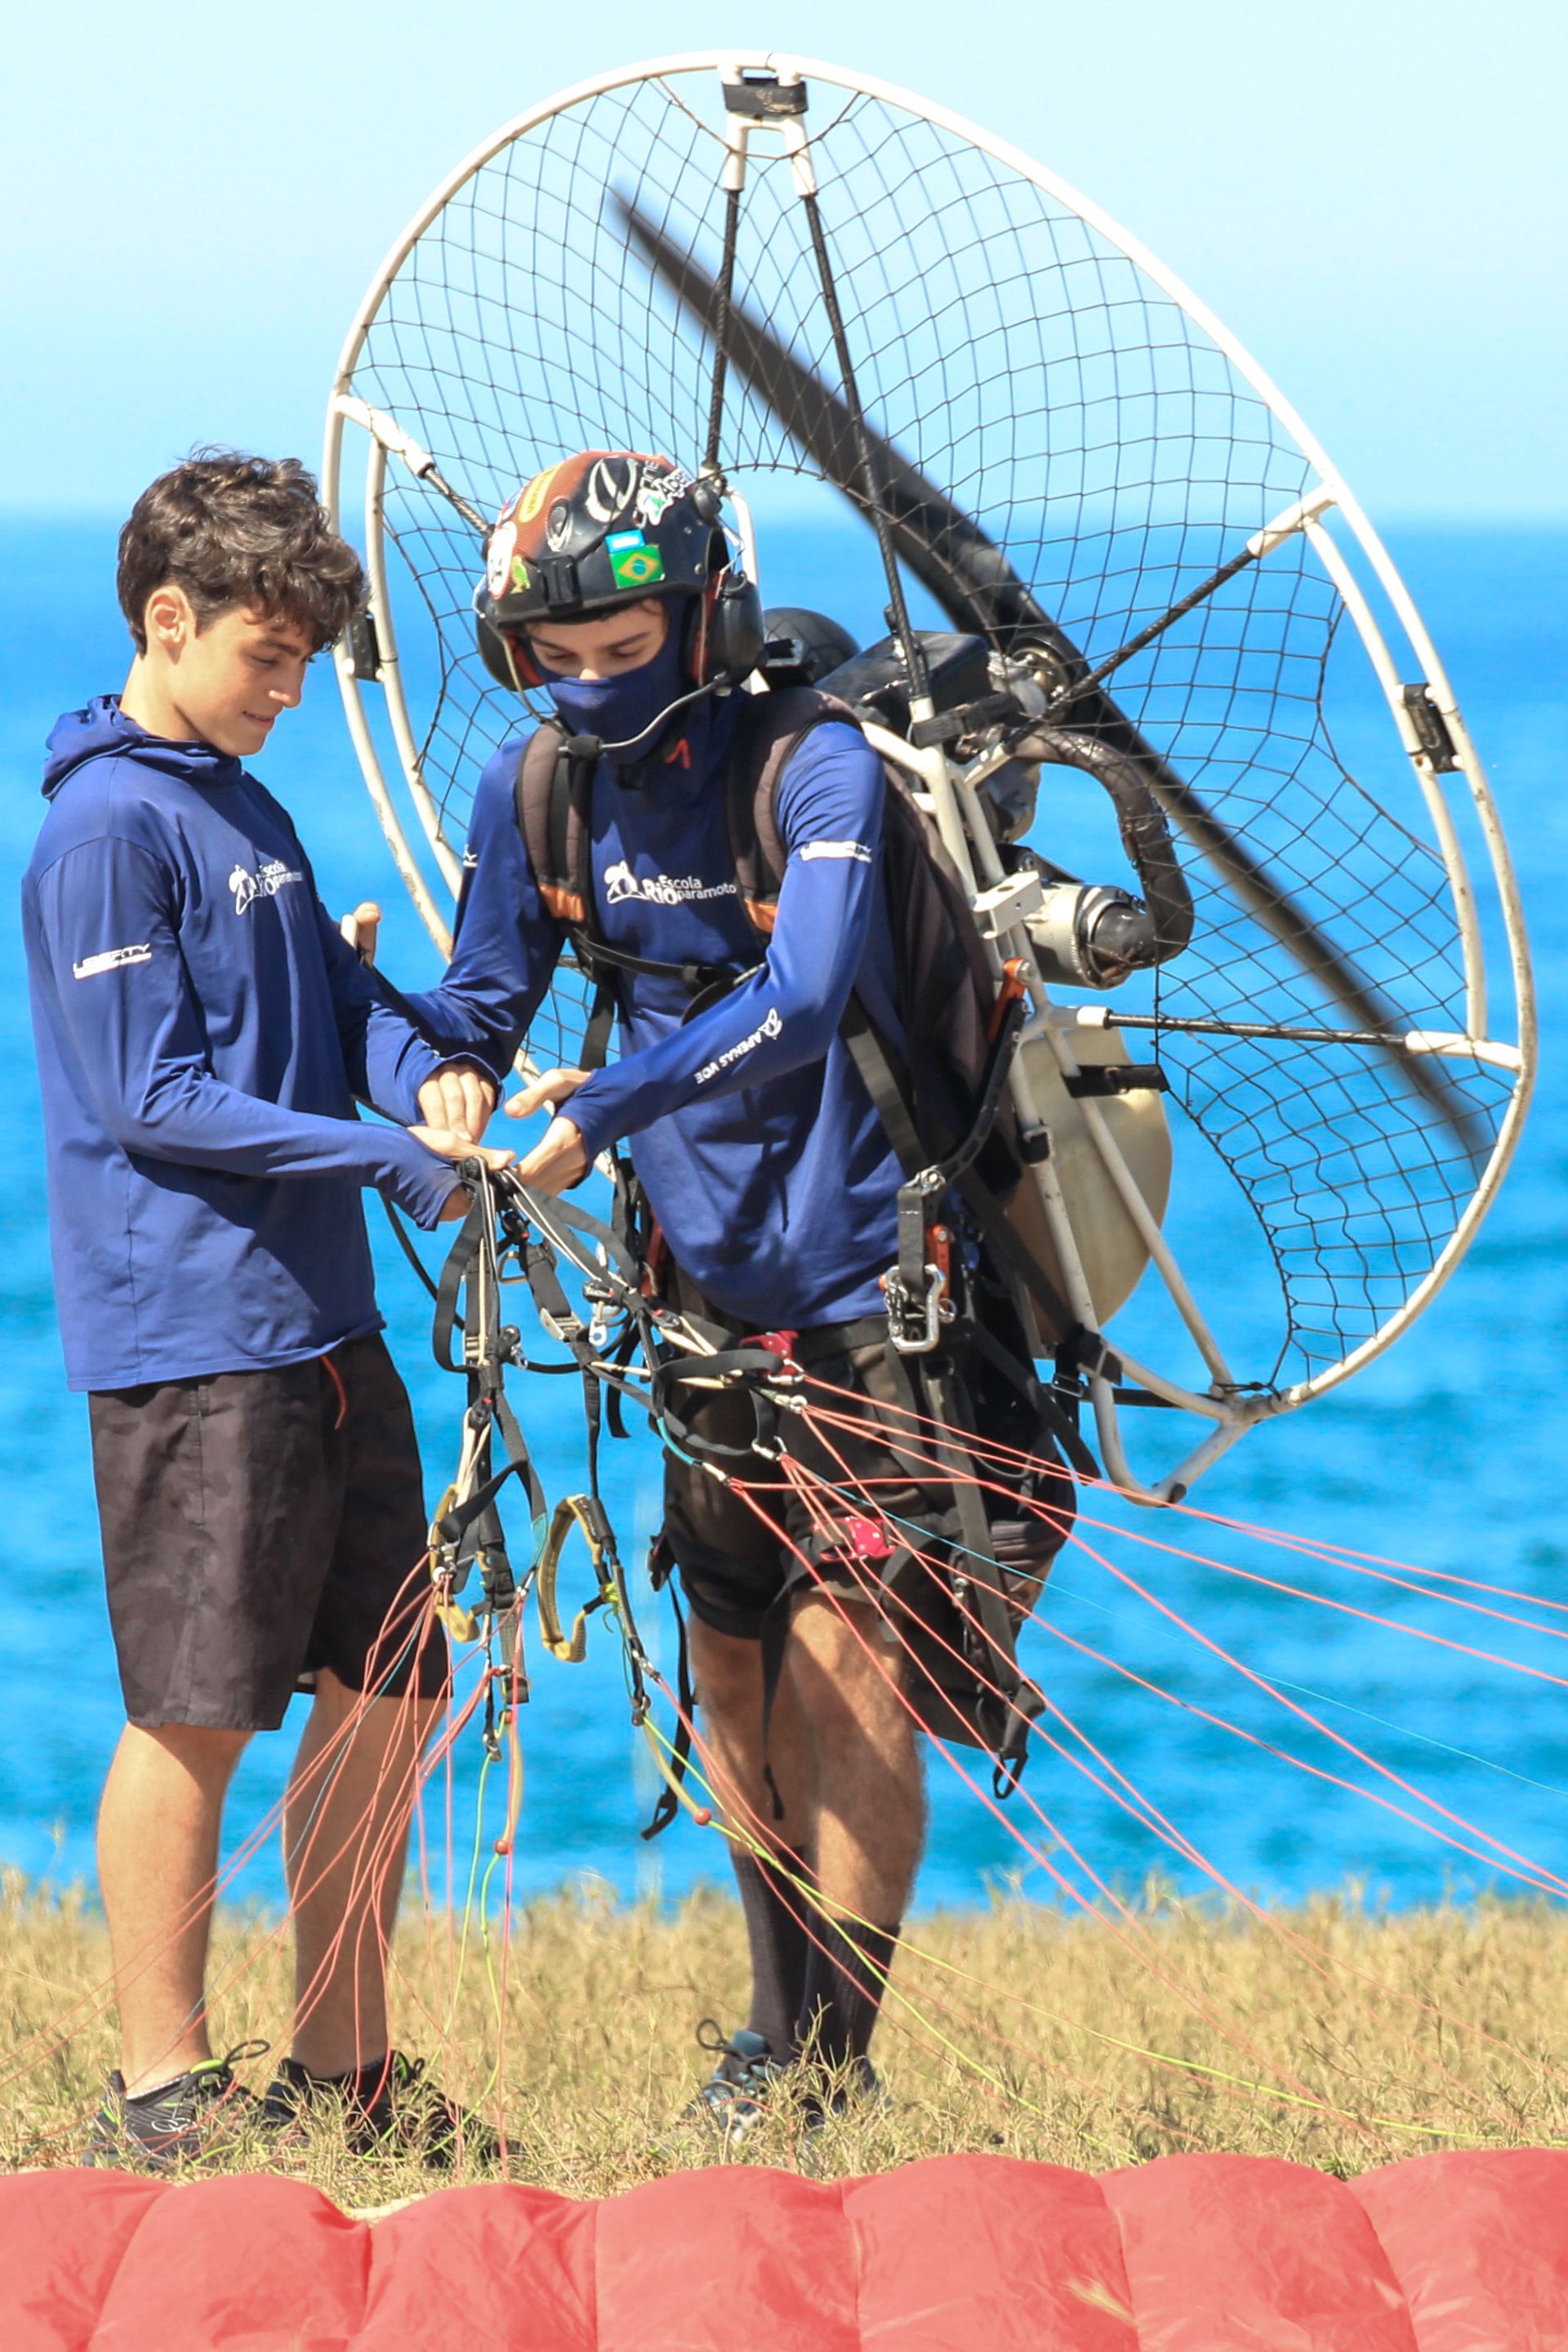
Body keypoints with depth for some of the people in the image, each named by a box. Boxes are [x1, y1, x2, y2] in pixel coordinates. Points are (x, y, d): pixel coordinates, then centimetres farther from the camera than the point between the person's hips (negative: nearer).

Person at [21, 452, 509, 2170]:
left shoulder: (250, 814, 16)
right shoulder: (110, 825, -11)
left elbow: (335, 992, 20)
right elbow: (152, 1097, -14)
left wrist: (420, 1070, -3)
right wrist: (396, 1162, -15)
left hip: (322, 1321, 9)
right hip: (189, 1337, -9)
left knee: (384, 1688, 11)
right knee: (197, 1712, -4)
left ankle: (341, 2073, 20)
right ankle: (161, 2095, 4)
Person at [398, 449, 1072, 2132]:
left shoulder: (814, 767, -17)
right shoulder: (536, 791, 1)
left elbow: (800, 999, -30)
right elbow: (479, 1017, 7)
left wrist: (602, 1105, -34)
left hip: (867, 1278, -6)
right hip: (711, 1285, 6)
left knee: (843, 1656, -9)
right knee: (729, 1663, 9)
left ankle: (834, 2058, -5)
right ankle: (776, 2027, 21)